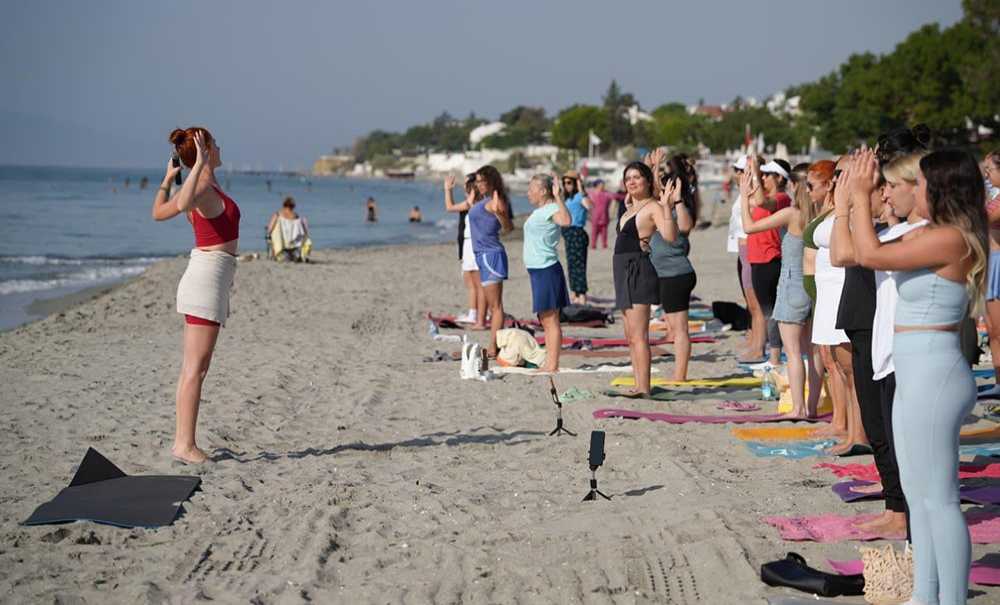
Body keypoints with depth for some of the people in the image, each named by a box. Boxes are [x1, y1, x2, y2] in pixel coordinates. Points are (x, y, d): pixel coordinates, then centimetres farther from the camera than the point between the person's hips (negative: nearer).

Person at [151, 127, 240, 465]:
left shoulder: (198, 186, 12)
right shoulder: (205, 188, -15)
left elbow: (158, 213, 23)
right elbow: (183, 204, -39)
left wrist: (167, 178, 32)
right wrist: (199, 164, -33)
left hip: (204, 276, 10)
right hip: (208, 276, -10)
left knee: (193, 368, 11)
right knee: (195, 369, -9)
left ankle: (182, 441, 14)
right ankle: (185, 445, -8)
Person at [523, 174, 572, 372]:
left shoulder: (551, 209, -13)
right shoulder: (539, 211, 16)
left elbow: (567, 220, -36)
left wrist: (557, 197, -36)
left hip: (547, 270, -10)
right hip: (537, 269, 10)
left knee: (550, 319, -9)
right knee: (545, 320, 14)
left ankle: (552, 365, -8)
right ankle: (548, 363, 20)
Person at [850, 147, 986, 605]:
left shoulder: (950, 239, -18)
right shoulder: (933, 235, 13)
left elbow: (871, 255, -20)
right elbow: (860, 252, 19)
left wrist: (861, 195, -10)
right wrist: (856, 199, 16)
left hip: (933, 377, -11)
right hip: (916, 377, 11)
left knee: (938, 499, -5)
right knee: (917, 493, 17)